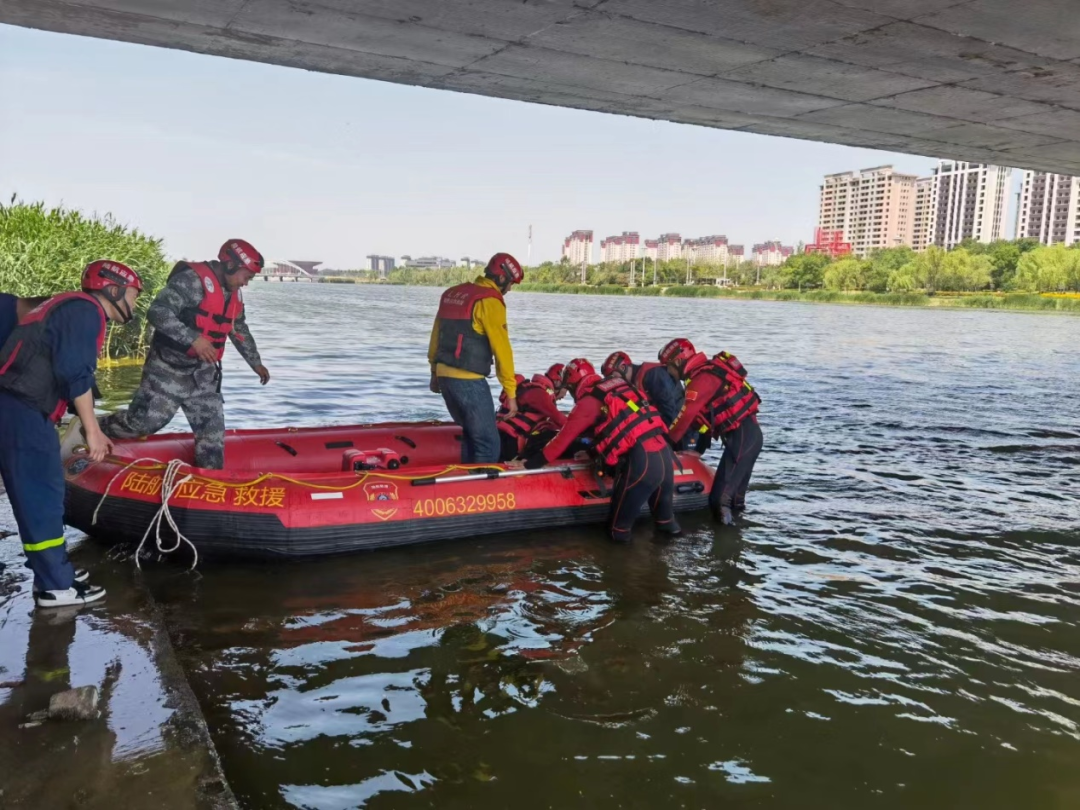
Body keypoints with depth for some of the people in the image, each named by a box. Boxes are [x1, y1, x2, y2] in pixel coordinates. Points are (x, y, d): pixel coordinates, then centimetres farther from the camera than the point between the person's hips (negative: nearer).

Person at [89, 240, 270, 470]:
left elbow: (241, 331, 27)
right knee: (141, 422, -2)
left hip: (202, 376, 8)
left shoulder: (233, 296, 11)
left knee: (213, 432, 5)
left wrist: (256, 363, 32)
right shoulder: (192, 279, -16)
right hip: (169, 370, -8)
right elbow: (157, 312, -26)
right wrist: (194, 338, -32)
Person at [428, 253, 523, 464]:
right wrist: (511, 392, -11)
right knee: (488, 443, -4)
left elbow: (436, 337, 21)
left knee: (471, 433, 22)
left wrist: (435, 373, 28)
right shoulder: (490, 301, -9)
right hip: (469, 380, -9)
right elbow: (501, 348, -13)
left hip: (444, 375, 9)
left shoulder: (451, 294, 16)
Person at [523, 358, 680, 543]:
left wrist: (537, 460, 11)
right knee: (661, 492, 30)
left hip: (640, 459, -8)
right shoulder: (620, 385, 21)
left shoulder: (589, 401, 1)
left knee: (623, 505, 10)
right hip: (664, 451, 8)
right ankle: (666, 522, 45)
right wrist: (592, 450, 40)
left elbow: (565, 436, 3)